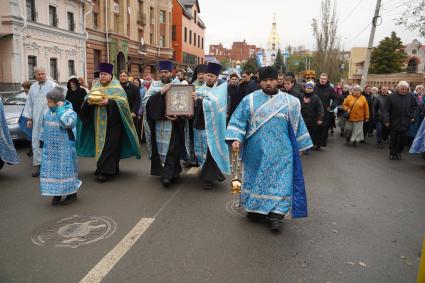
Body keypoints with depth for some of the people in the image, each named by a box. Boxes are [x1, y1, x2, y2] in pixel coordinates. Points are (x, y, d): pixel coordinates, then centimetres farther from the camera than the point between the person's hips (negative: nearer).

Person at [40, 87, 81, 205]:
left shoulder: (69, 112, -11)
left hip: (64, 149, -6)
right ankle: (56, 193, 23)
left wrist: (60, 109, -23)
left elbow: (67, 123, -32)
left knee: (66, 169, 1)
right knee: (51, 169, 9)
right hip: (50, 148, 6)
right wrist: (42, 139, 22)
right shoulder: (48, 112, 9)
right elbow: (44, 126, 20)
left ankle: (72, 193, 16)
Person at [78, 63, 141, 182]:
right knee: (101, 145, 8)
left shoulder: (116, 88, -2)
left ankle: (106, 171, -5)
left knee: (110, 146, -8)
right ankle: (113, 170, 19)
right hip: (99, 122, 6)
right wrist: (89, 102, -11)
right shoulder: (95, 87, 14)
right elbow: (86, 99, 11)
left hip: (112, 122, -6)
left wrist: (109, 102, -24)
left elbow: (122, 101, -13)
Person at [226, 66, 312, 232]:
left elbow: (296, 124, 10)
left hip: (280, 152, 0)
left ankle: (276, 215, 3)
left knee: (279, 181, -2)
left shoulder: (289, 101, 5)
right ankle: (255, 208, 26)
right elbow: (239, 120, -2)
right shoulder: (250, 100, 1)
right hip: (256, 151, 0)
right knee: (256, 179, 10)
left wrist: (300, 145, 11)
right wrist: (236, 139, -15)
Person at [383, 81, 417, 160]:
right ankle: (392, 153, 19)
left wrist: (412, 116, 10)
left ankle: (399, 152, 24)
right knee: (393, 139, 5)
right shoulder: (391, 97, -7)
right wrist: (386, 120, -12)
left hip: (405, 123, 2)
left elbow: (414, 106, 18)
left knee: (404, 138, 5)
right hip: (394, 122, -2)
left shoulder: (410, 96, 2)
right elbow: (386, 110, -7)